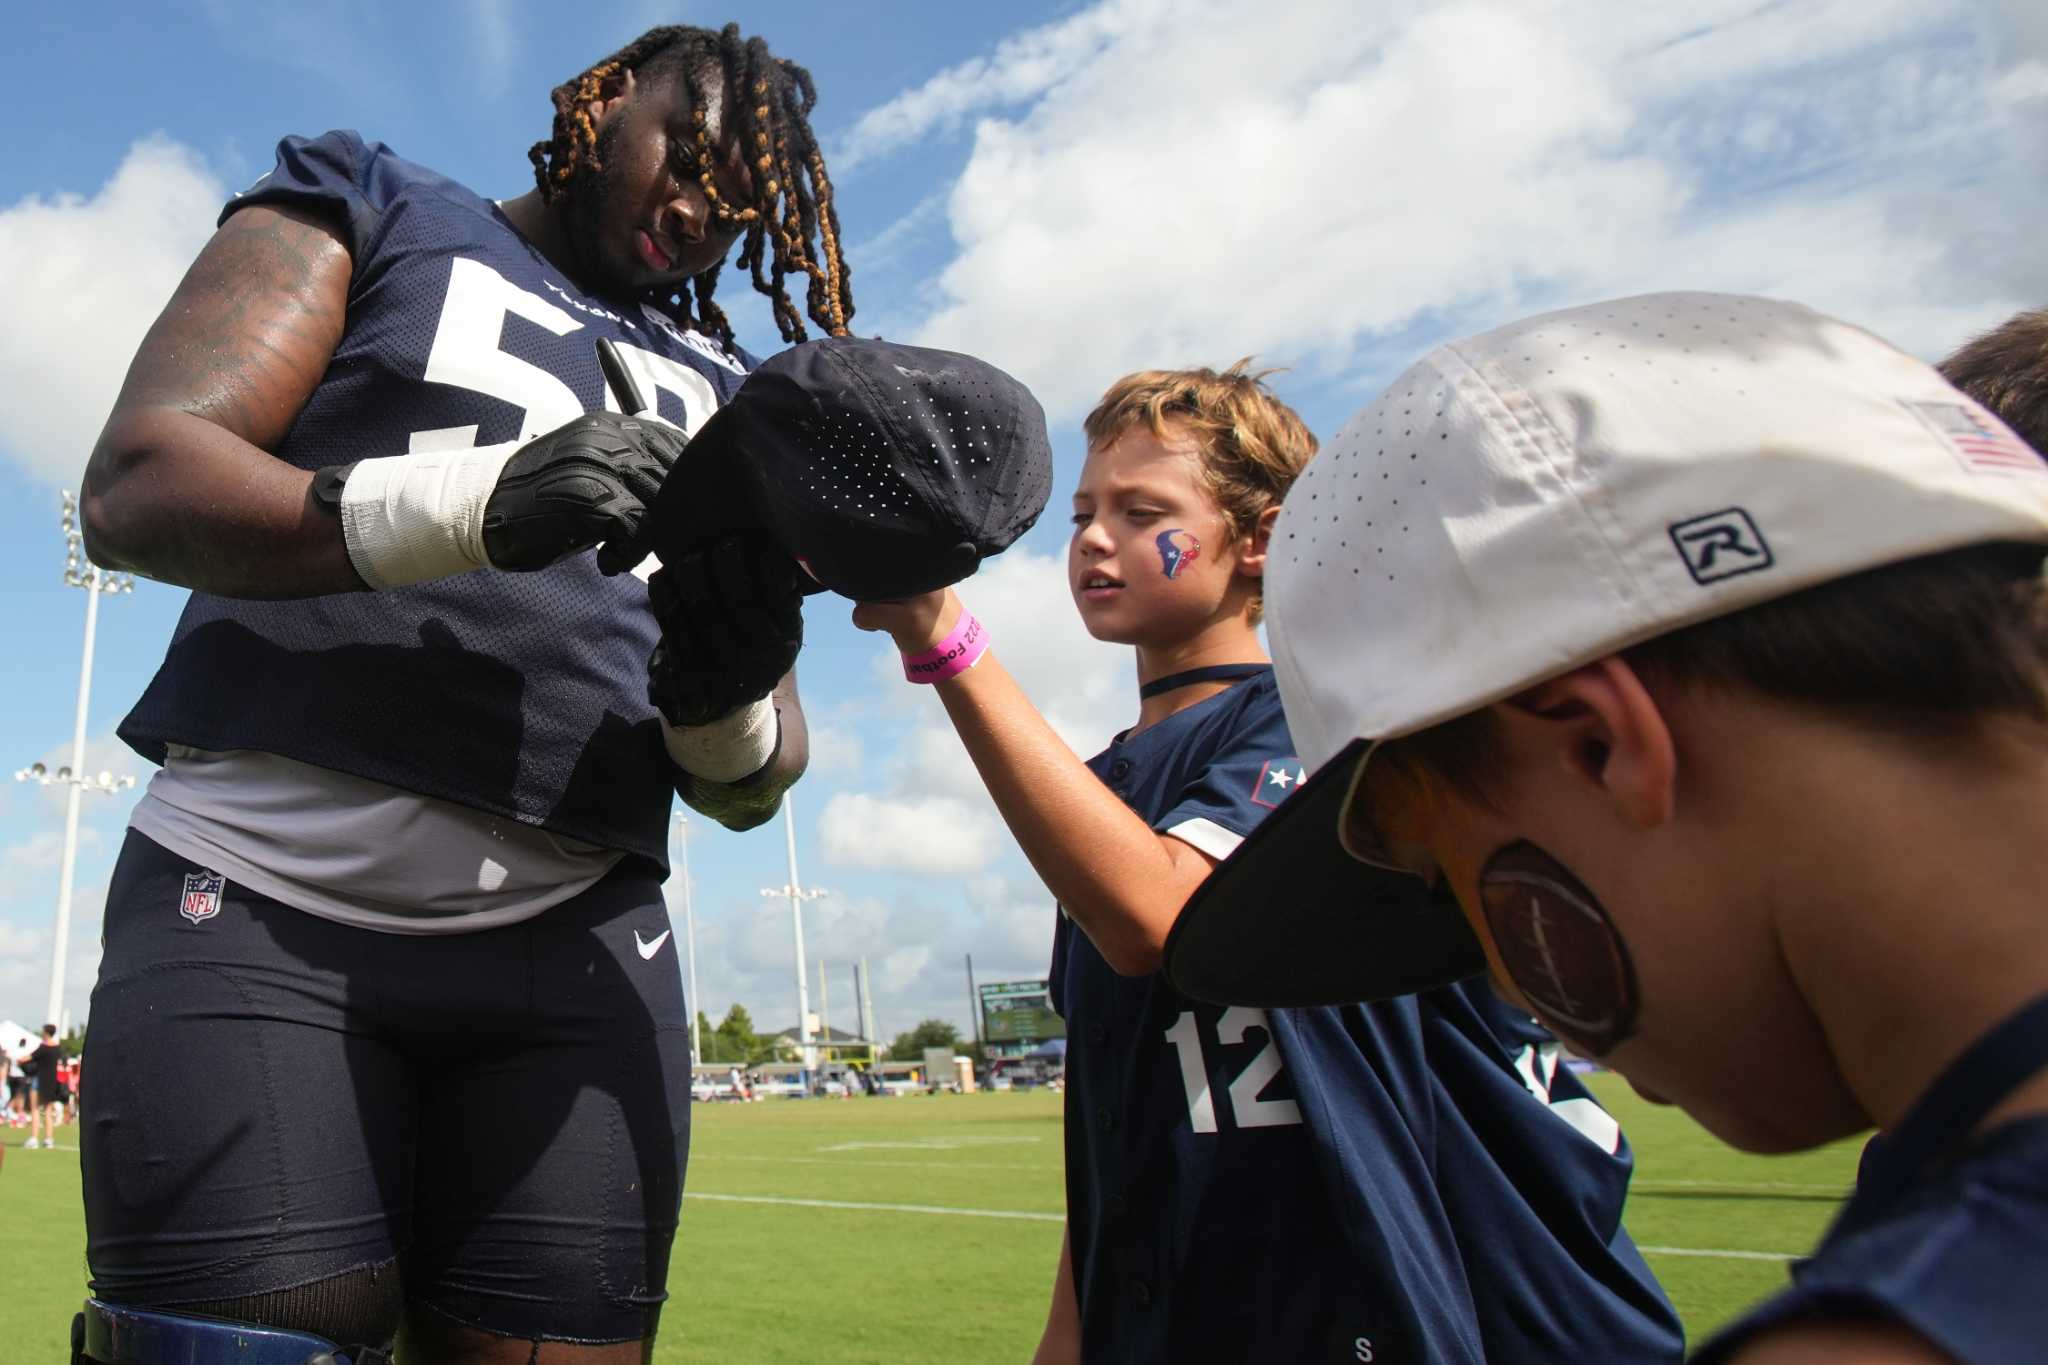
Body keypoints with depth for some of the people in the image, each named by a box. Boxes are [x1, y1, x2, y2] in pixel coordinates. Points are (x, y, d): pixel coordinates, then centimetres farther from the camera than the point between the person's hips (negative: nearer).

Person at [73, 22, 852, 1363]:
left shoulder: (723, 396, 19)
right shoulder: (379, 213, 12)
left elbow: (749, 792, 12)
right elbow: (136, 487, -5)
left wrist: (729, 692, -12)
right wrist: (471, 505, -21)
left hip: (570, 947, 3)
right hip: (262, 912, -2)